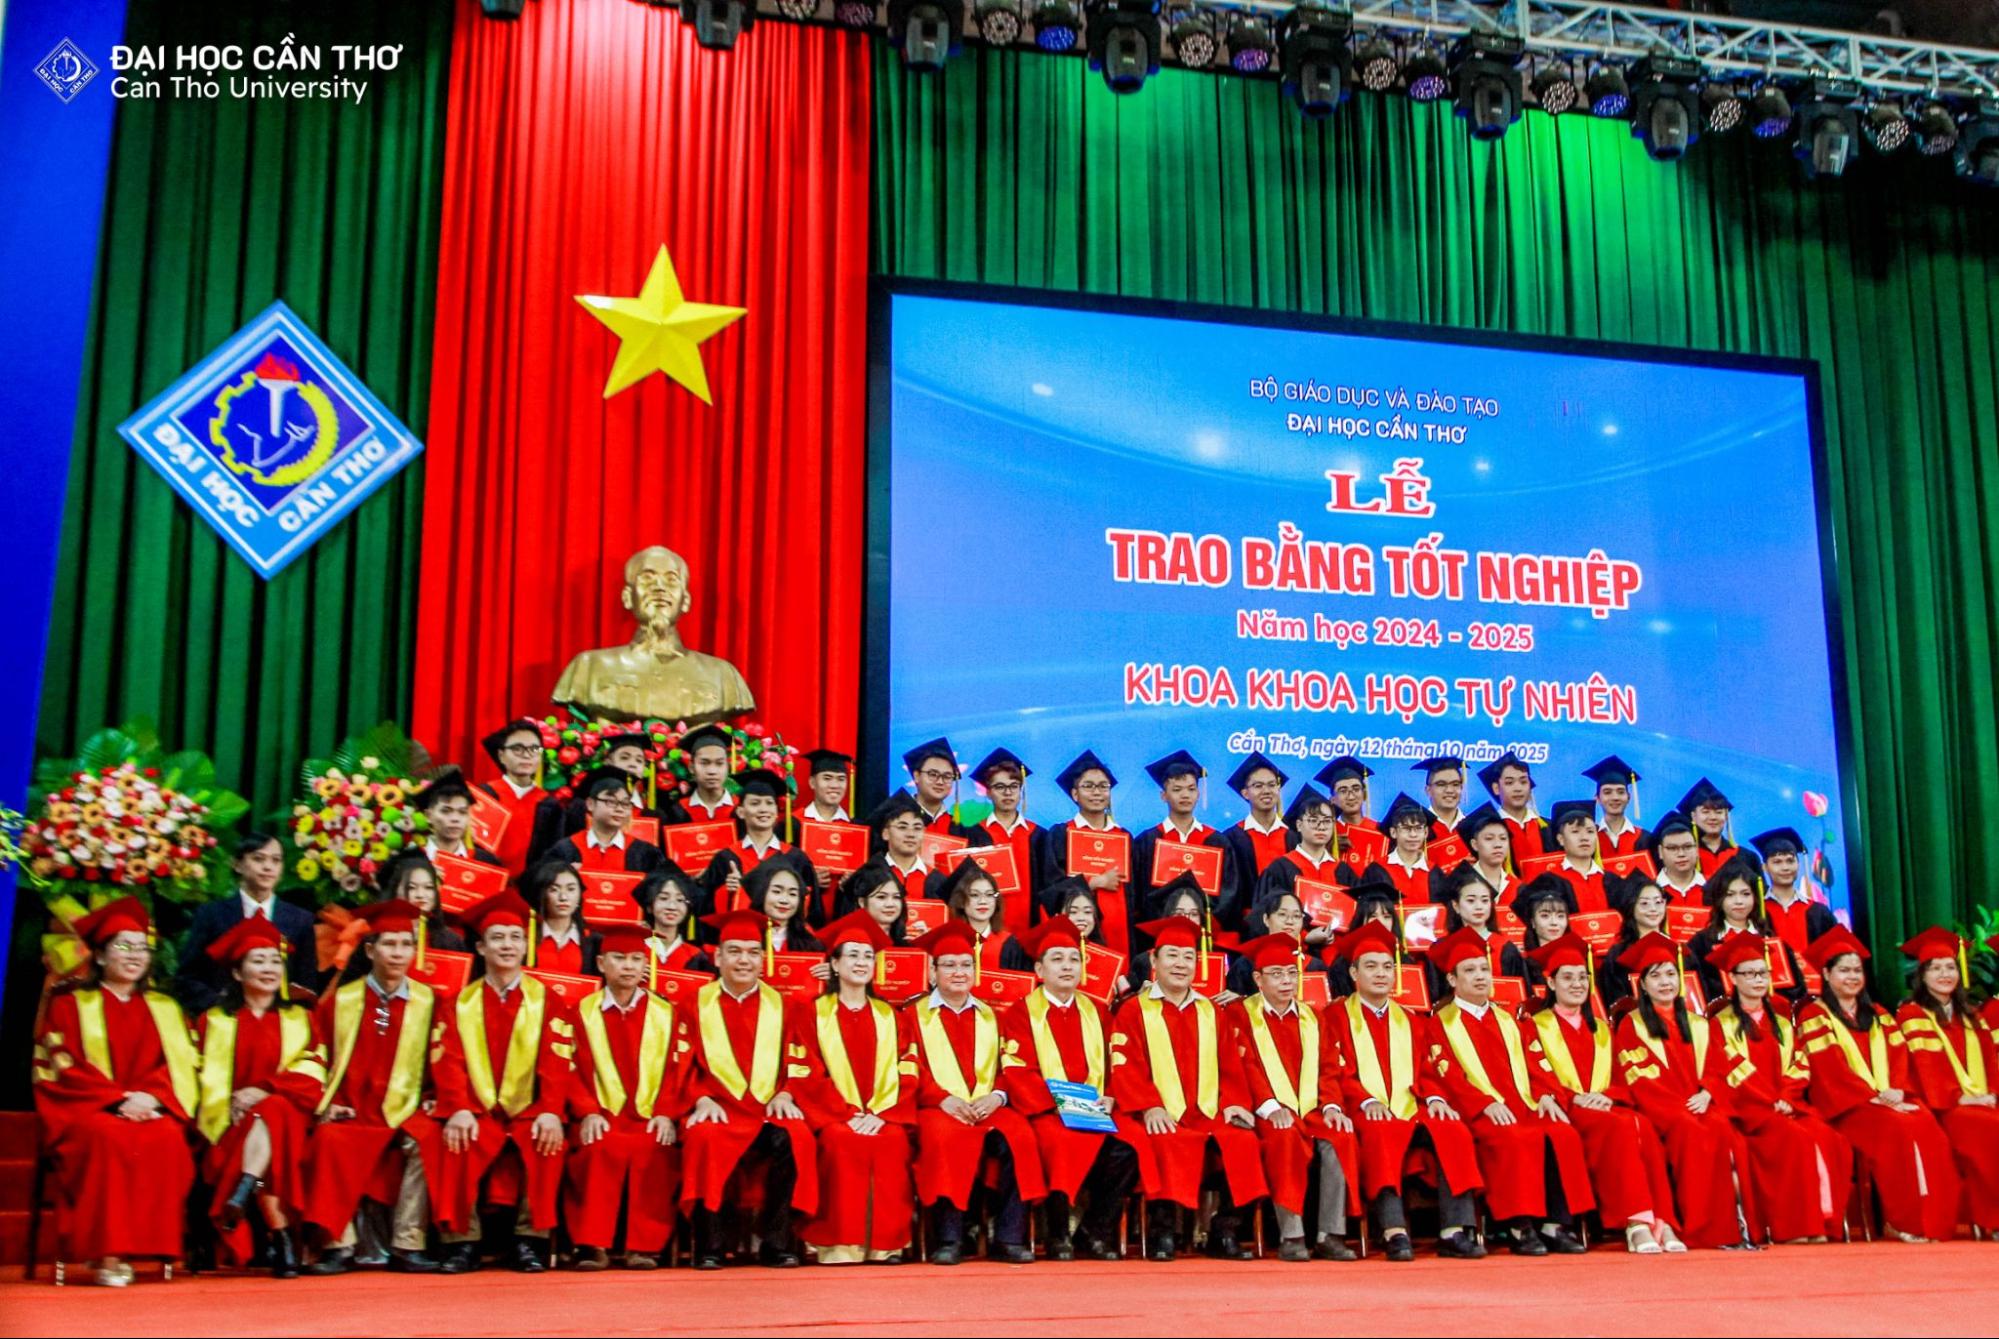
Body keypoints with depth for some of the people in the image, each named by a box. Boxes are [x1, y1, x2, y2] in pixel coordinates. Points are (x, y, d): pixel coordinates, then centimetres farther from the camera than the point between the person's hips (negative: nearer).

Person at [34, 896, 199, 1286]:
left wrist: (150, 1097, -11)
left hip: (151, 1109, 2)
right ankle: (106, 1253, -36)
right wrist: (119, 1098, -13)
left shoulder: (165, 1009, 21)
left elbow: (182, 1065, 11)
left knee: (167, 1139, -33)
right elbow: (61, 1068, 1)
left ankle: (135, 1248, -31)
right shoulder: (69, 1006, 13)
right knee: (109, 1139, -37)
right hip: (88, 1112, -2)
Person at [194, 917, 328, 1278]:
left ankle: (241, 1196, -50)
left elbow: (311, 1073, 3)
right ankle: (283, 1239, -41)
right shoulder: (213, 1021, 18)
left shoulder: (300, 1018, 18)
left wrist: (263, 1091, -13)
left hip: (288, 1113, 0)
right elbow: (206, 1076, 5)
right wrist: (228, 1107, -14)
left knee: (269, 1113, -36)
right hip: (233, 1123, 0)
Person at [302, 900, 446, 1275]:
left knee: (426, 1139, -32)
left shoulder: (427, 1002, 7)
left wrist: (433, 1099, -6)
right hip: (352, 1115, 0)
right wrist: (327, 1103, -3)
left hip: (405, 1113, 0)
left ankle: (407, 1246, -23)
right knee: (329, 1141, -32)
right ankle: (338, 1246, -21)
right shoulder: (340, 1000, 8)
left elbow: (439, 1061, 9)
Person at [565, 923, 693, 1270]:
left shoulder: (668, 1013, 13)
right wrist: (589, 1113, -12)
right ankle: (593, 1245, -24)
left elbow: (678, 1070, 5)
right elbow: (575, 1072, 4)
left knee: (655, 1151, -32)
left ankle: (644, 1246, -22)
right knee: (600, 1150, -33)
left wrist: (665, 1114, -10)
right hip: (602, 1119, 0)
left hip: (650, 1120, 0)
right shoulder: (582, 1012, 12)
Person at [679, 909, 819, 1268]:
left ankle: (776, 1243, -20)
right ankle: (709, 1245, -23)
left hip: (770, 1108, 1)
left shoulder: (779, 1005, 17)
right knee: (704, 1137, -36)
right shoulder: (697, 1004, 13)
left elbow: (797, 1063, 11)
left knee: (795, 1138, -33)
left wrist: (784, 1094, -8)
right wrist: (702, 1099, -11)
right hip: (717, 1108, -1)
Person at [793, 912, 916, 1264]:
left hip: (883, 1114, 2)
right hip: (833, 1114, -1)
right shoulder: (815, 1012, 11)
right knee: (844, 1143, -33)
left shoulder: (888, 1015, 17)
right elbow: (811, 1075, 1)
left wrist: (879, 1114, -11)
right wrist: (848, 1114, -13)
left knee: (893, 1142, -31)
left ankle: (887, 1243, -26)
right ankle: (840, 1244, -29)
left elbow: (904, 1074, 7)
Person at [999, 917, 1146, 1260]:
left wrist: (1110, 1097, -6)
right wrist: (1055, 1102, -18)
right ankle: (1058, 1235, -18)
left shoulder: (1096, 1012, 20)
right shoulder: (1020, 1014, 7)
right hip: (1046, 1112, -4)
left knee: (1131, 1139, -26)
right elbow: (1017, 1073, -4)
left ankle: (1097, 1229, -11)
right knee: (1067, 1140, -36)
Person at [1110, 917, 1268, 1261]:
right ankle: (1162, 1229, -23)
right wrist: (1149, 1107, -18)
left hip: (1210, 1113, 4)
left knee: (1243, 1141, -25)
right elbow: (1125, 1068, -3)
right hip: (1165, 1117, -4)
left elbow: (1230, 1064, 17)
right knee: (1170, 1145, -37)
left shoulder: (1209, 1012, 23)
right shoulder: (1134, 1011, 8)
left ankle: (1225, 1231, -12)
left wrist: (1234, 1103, -2)